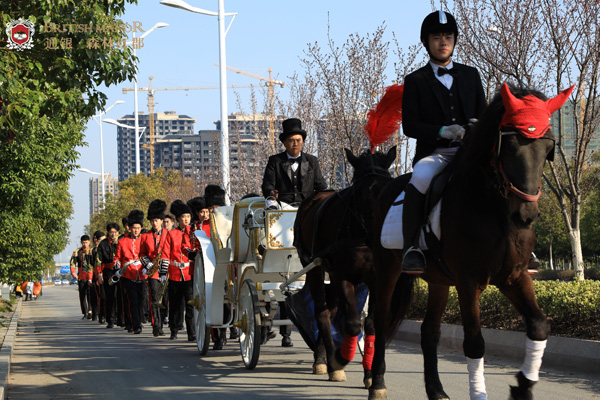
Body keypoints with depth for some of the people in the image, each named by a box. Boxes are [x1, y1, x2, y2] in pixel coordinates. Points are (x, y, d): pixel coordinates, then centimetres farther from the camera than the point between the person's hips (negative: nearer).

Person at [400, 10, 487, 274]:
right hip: (433, 154, -3)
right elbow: (409, 125, -1)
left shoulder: (470, 75, 19)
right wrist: (442, 131, -18)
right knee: (419, 180, -38)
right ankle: (411, 247, -31)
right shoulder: (415, 81, 9)